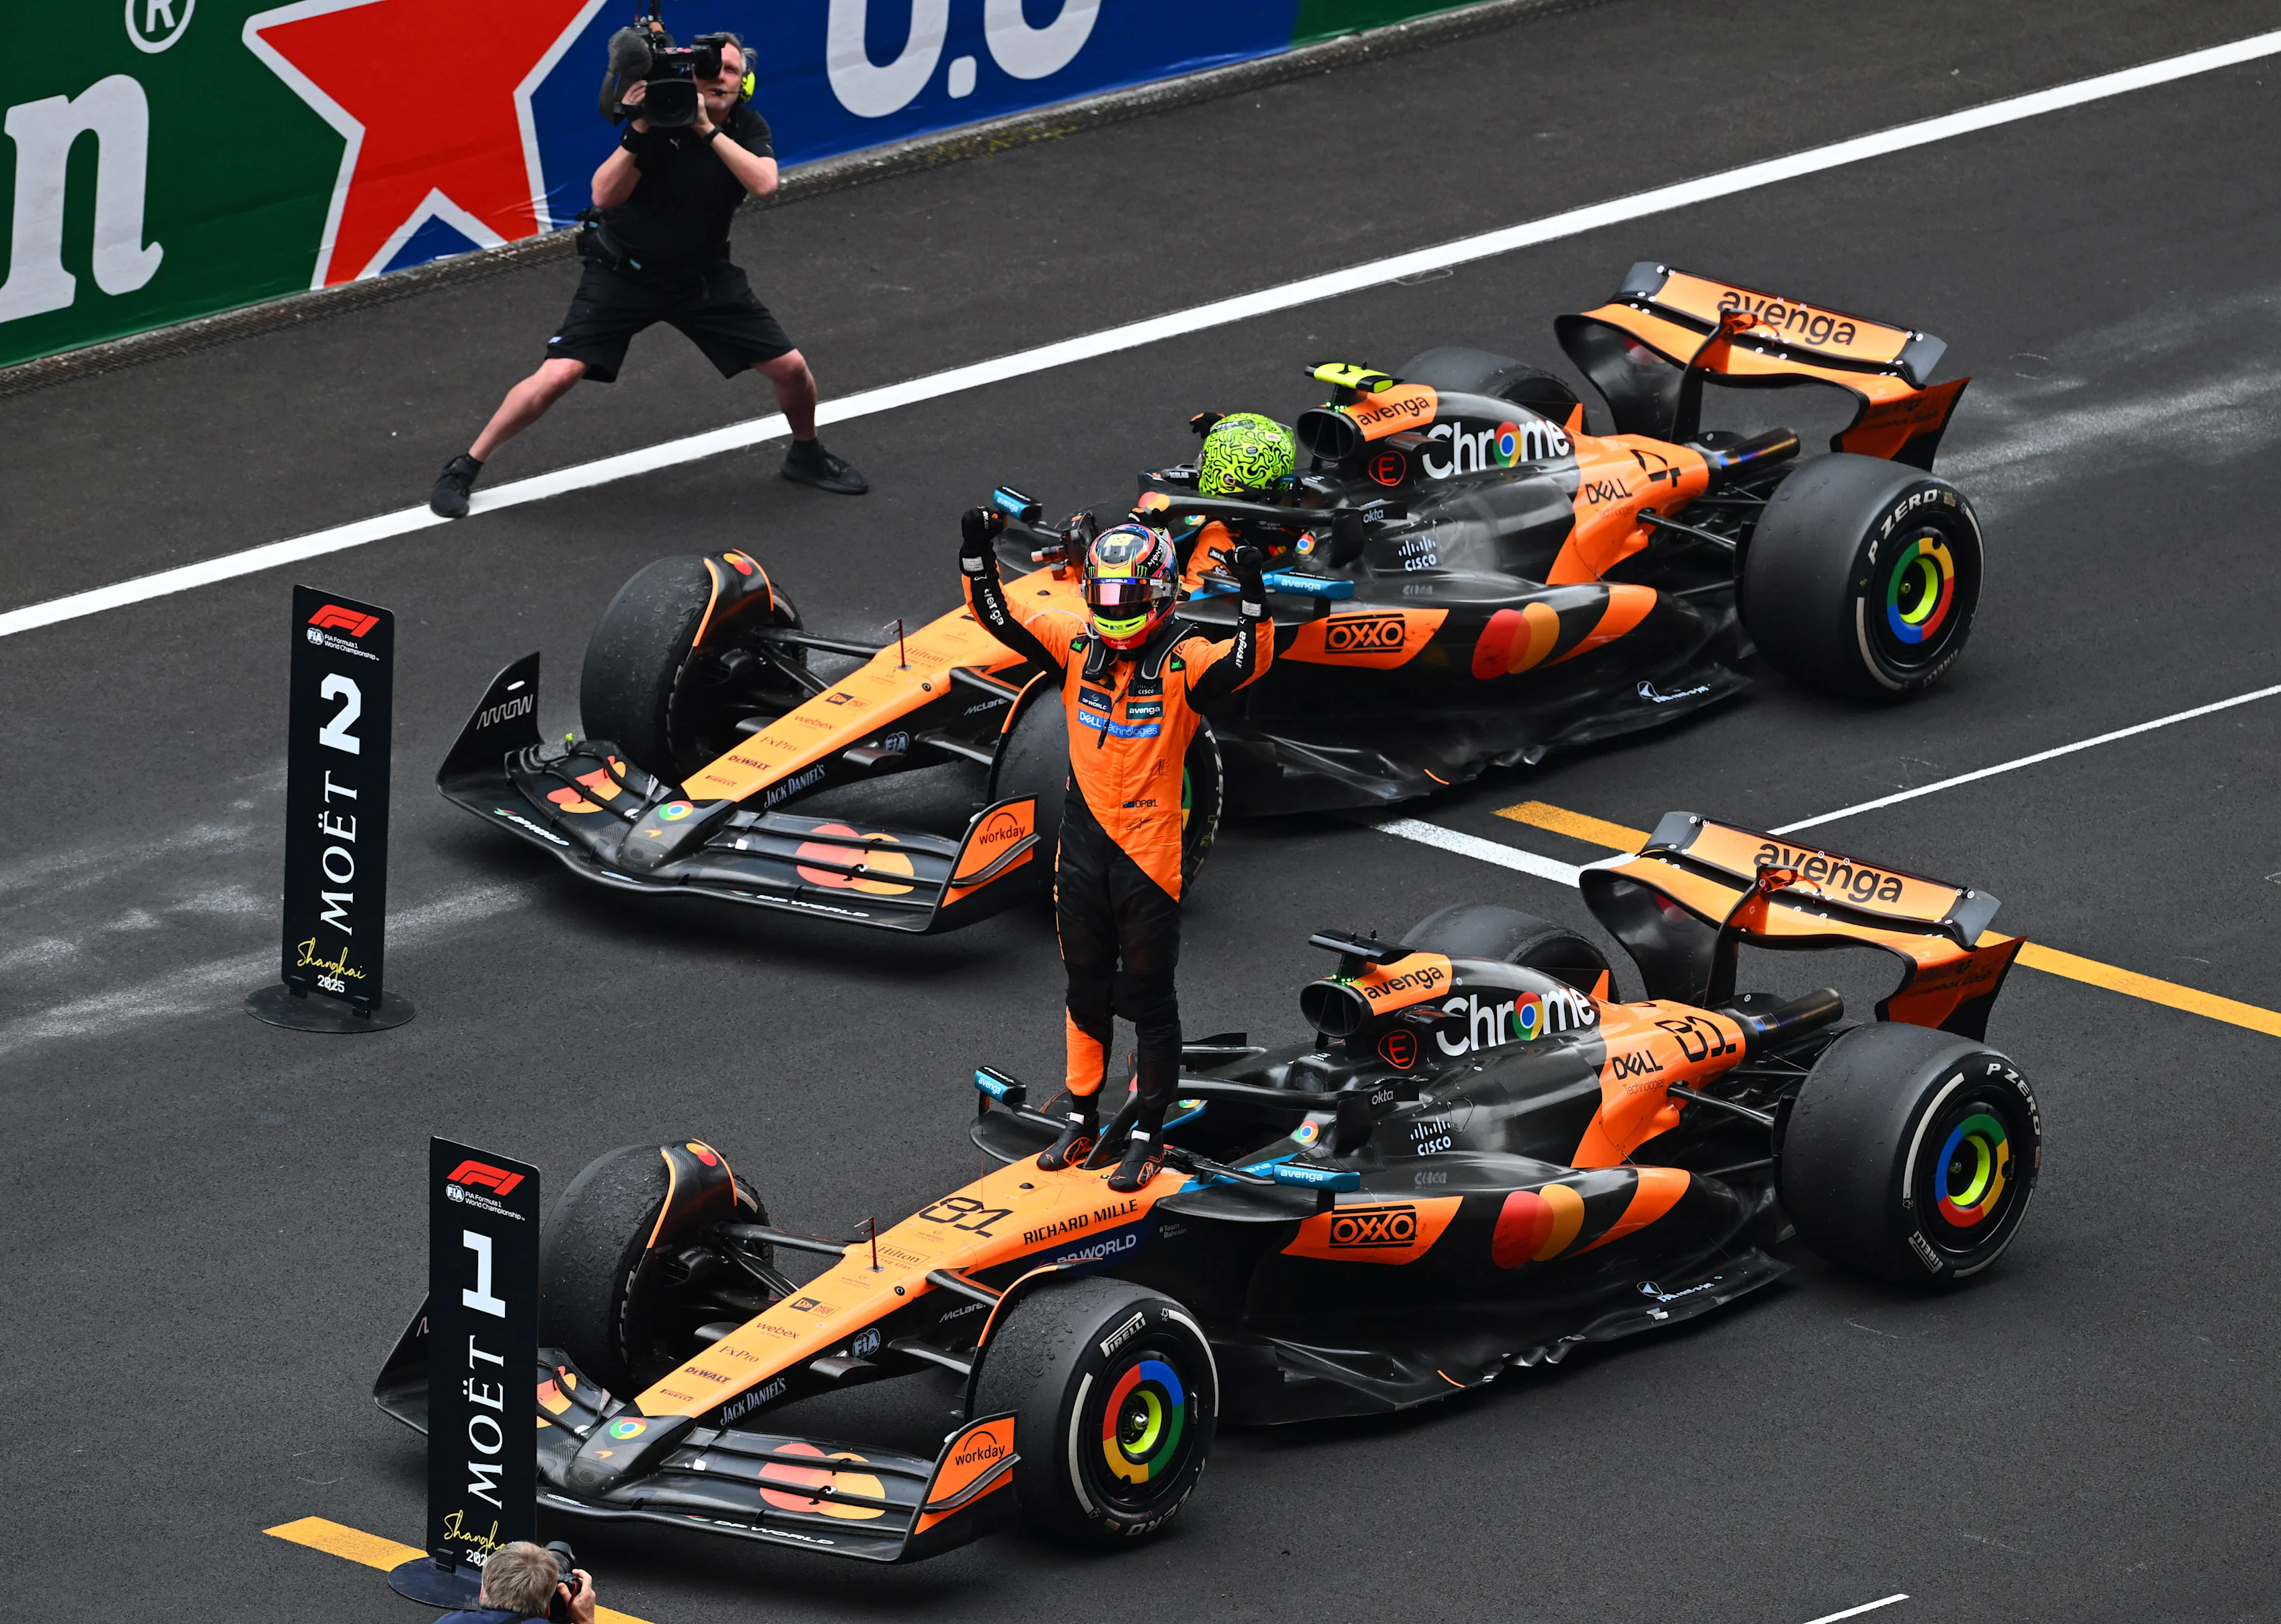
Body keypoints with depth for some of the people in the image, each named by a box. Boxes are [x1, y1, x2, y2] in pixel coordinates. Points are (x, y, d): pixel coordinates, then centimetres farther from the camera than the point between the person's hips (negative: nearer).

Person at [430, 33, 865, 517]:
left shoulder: (748, 129, -7)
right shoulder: (660, 121, -19)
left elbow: (763, 183, -28)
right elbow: (605, 195, -28)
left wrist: (708, 130, -31)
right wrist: (637, 133, -40)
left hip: (702, 276, 4)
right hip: (623, 272, -4)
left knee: (790, 367, 0)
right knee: (558, 374, -18)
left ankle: (806, 455, 31)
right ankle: (464, 469, -3)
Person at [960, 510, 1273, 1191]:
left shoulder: (1183, 660, -12)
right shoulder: (1076, 644, 1)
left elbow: (1247, 662, -29)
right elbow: (998, 616, 0)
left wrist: (1251, 597, -42)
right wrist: (977, 554, -15)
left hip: (1149, 852, -5)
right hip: (1083, 846, 5)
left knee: (1148, 998, 2)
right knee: (1086, 988, 17)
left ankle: (1149, 1137, 12)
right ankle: (1082, 1121, 30)